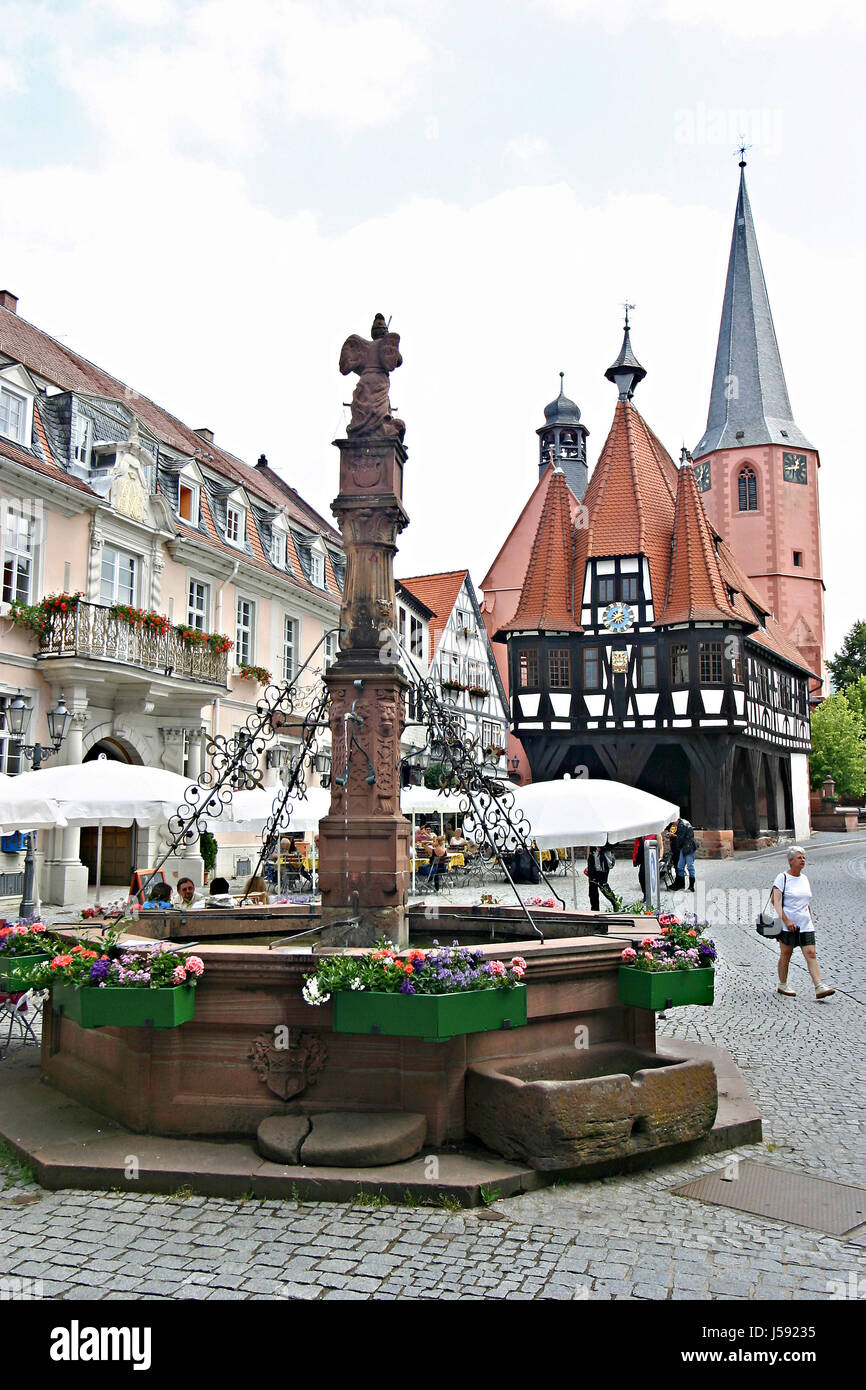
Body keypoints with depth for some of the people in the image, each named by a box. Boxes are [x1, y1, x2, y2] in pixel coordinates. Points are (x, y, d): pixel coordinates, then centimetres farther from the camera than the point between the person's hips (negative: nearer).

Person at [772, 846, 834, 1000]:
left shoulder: (805, 879, 14)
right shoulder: (782, 878, -6)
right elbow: (776, 901, -14)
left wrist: (811, 921, 17)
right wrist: (786, 921, -21)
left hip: (805, 925, 5)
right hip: (787, 925, -5)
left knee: (811, 953, -6)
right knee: (786, 954, 3)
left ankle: (819, 987, -13)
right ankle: (782, 985, 17)